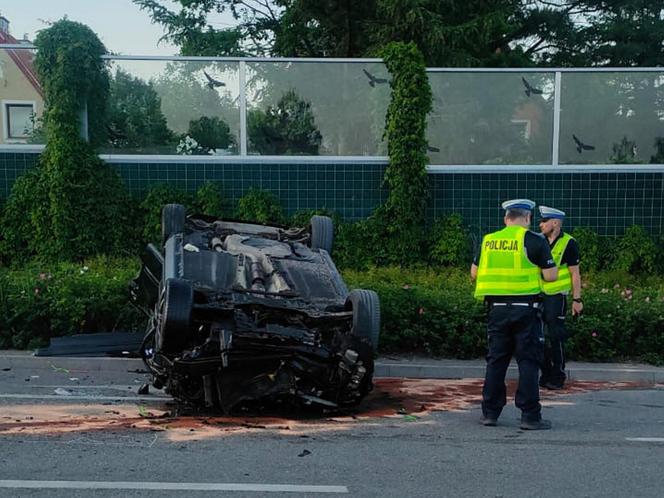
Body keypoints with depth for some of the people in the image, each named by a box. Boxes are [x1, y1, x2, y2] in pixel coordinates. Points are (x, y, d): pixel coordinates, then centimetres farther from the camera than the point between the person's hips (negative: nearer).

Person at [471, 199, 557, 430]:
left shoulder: (488, 240, 7)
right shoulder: (534, 240, -5)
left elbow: (474, 273, 14)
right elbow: (551, 275, -6)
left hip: (497, 307, 4)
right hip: (526, 307, -4)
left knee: (496, 360, 11)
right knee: (528, 361, 2)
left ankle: (490, 412, 15)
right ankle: (530, 415, 3)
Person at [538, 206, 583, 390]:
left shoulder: (568, 243, -7)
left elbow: (575, 274, -7)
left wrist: (577, 299, -11)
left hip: (556, 296, -6)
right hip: (539, 295, 6)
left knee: (555, 337, -4)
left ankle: (558, 378, 7)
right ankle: (546, 375, 19)